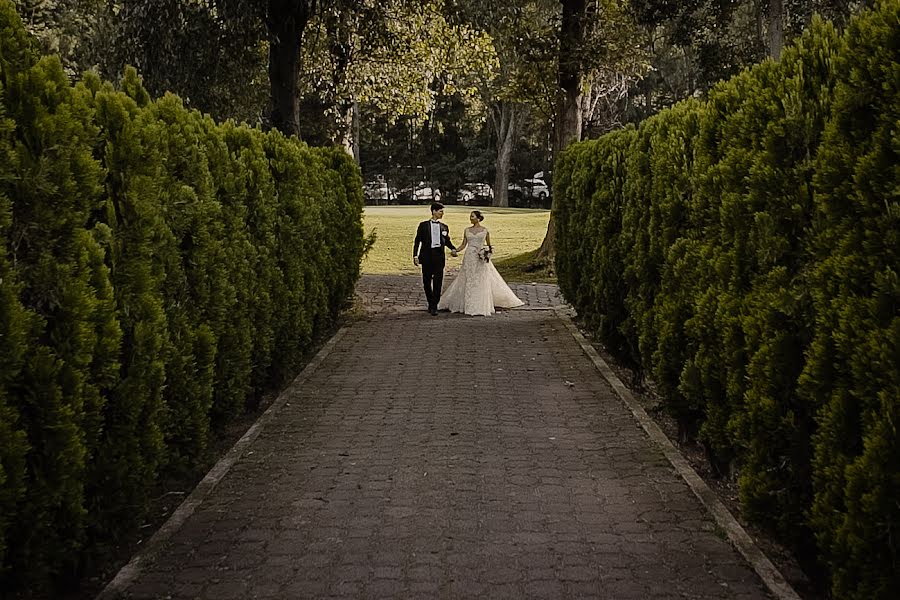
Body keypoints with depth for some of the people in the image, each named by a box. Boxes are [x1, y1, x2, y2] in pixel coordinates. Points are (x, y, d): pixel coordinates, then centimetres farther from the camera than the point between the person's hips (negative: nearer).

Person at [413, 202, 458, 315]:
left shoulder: (444, 227, 11)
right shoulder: (423, 225, 5)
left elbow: (447, 241, 22)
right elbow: (417, 241, 4)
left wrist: (453, 249, 2)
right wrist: (415, 256, -5)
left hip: (439, 256, 1)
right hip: (427, 256, -1)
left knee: (438, 282, -8)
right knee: (426, 281, 7)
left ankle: (434, 306, -5)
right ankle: (430, 303, 24)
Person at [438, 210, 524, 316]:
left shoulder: (485, 231, 2)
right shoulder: (467, 230, 8)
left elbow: (489, 245, 11)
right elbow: (463, 244, 9)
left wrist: (490, 250, -7)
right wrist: (456, 251, -6)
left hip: (480, 259, -2)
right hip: (469, 258, 3)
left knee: (482, 283, -1)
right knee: (468, 282, 4)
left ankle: (482, 306, 6)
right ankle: (469, 305, 13)